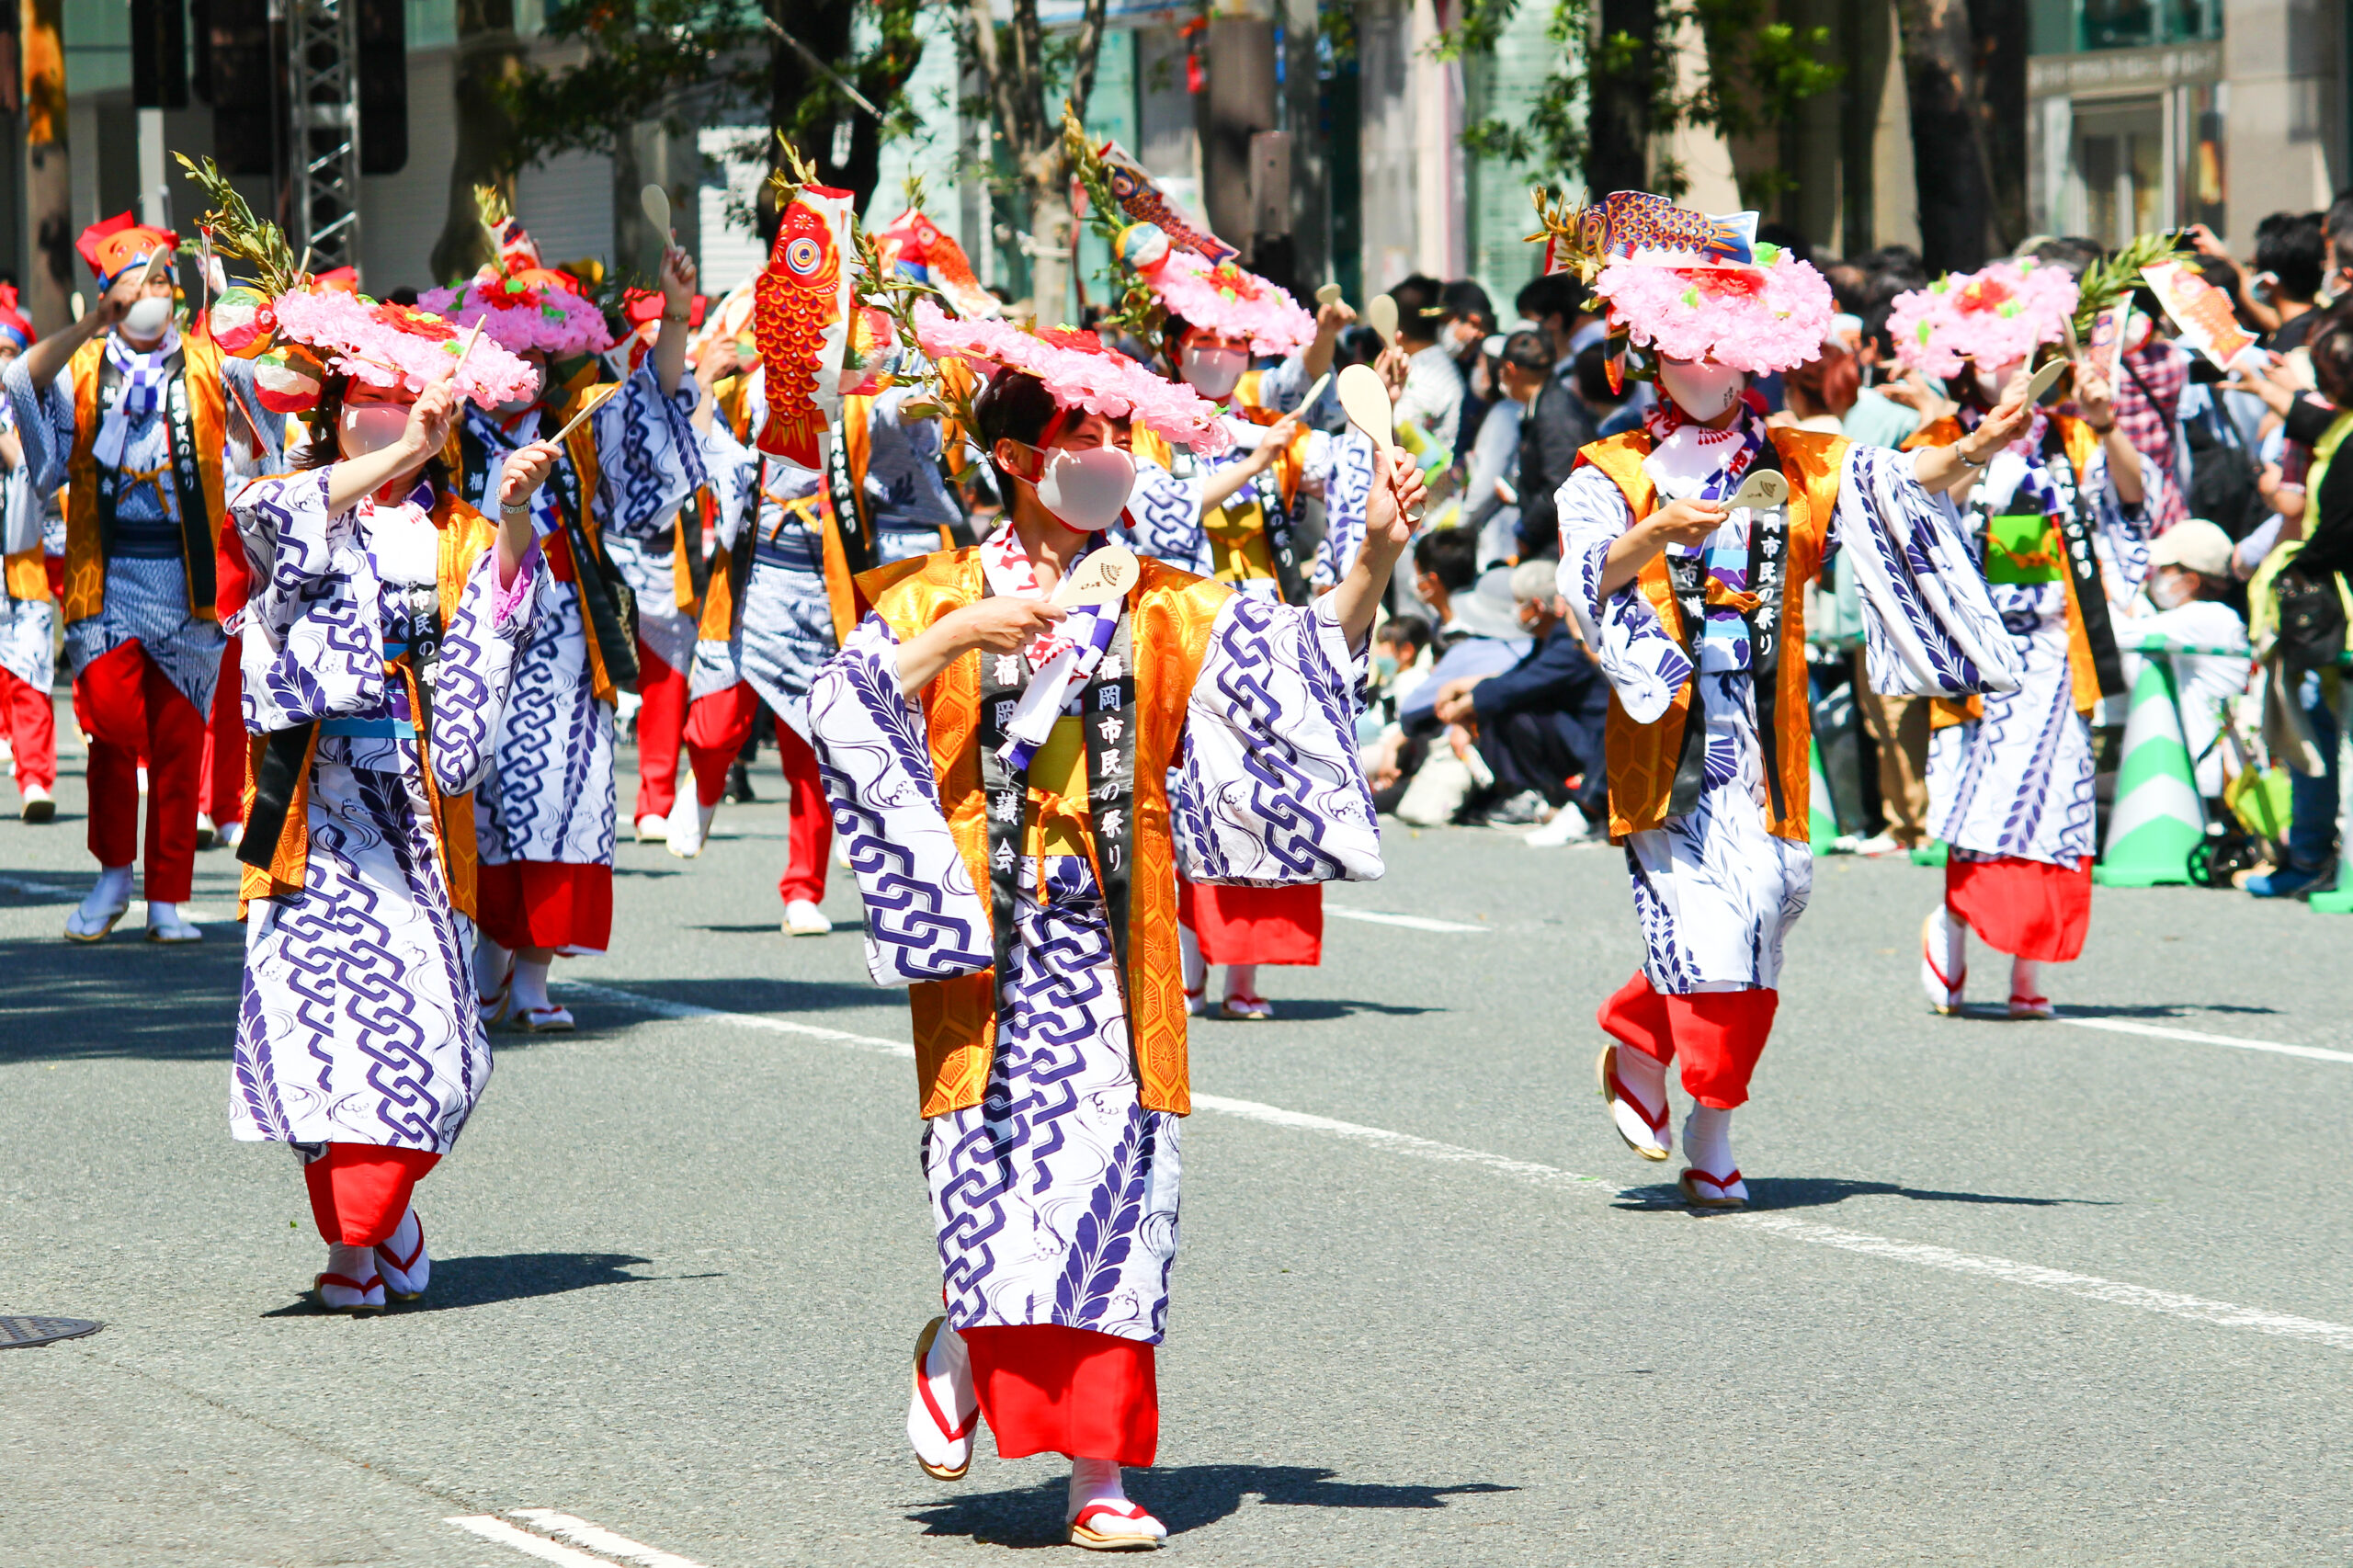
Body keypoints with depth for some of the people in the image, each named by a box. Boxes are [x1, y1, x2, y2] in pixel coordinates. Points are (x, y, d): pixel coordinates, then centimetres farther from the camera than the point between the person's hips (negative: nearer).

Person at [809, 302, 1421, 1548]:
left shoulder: (1161, 607, 10)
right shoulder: (943, 596, 4)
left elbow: (1309, 654, 3)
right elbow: (841, 703, -9)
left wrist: (1373, 562, -12)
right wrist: (958, 638, -20)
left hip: (1114, 941, 2)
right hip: (986, 932, -2)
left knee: (1115, 1162, -3)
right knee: (1002, 1160, -10)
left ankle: (1101, 1475, -1)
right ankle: (959, 1349, 22)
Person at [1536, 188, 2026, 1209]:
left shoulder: (1795, 466, 13)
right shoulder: (1612, 476, 5)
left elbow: (1892, 484, -5)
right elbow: (1583, 584, -13)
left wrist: (1970, 453, -24)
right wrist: (1652, 538, -32)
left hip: (1761, 731, 4)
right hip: (1664, 728, -4)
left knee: (1766, 896, -2)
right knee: (1703, 911, -12)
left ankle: (1637, 1036, 21)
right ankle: (1711, 1130, -5)